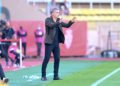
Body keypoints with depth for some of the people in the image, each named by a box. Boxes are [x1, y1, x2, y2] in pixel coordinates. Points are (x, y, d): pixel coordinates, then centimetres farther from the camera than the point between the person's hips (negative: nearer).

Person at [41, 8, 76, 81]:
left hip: (56, 43, 6)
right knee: (46, 59, -6)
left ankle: (56, 76, 10)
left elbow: (67, 25, 9)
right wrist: (59, 22, -39)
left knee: (57, 59, 4)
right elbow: (51, 25, -25)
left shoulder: (59, 21, 11)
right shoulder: (48, 20, -6)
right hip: (49, 43, -6)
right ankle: (43, 76, 0)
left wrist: (71, 22, -10)